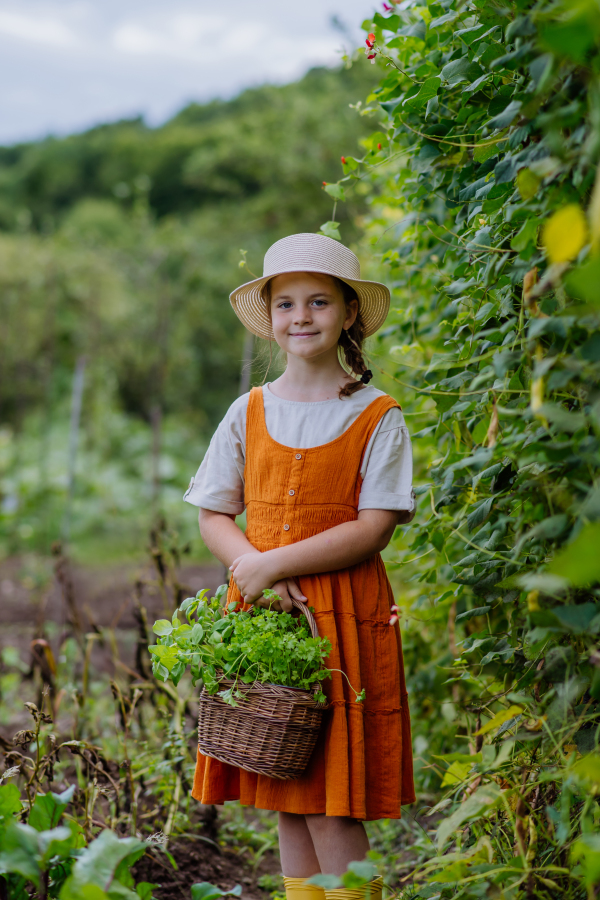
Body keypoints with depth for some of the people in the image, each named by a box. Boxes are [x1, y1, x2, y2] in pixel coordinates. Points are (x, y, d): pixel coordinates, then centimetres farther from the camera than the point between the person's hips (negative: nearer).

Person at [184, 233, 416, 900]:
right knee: (286, 803, 6)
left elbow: (374, 527, -9)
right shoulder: (250, 412, 10)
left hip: (343, 616, -3)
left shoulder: (377, 416, -1)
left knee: (334, 806, -7)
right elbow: (213, 514, 11)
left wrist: (274, 564, -14)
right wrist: (248, 565, -10)